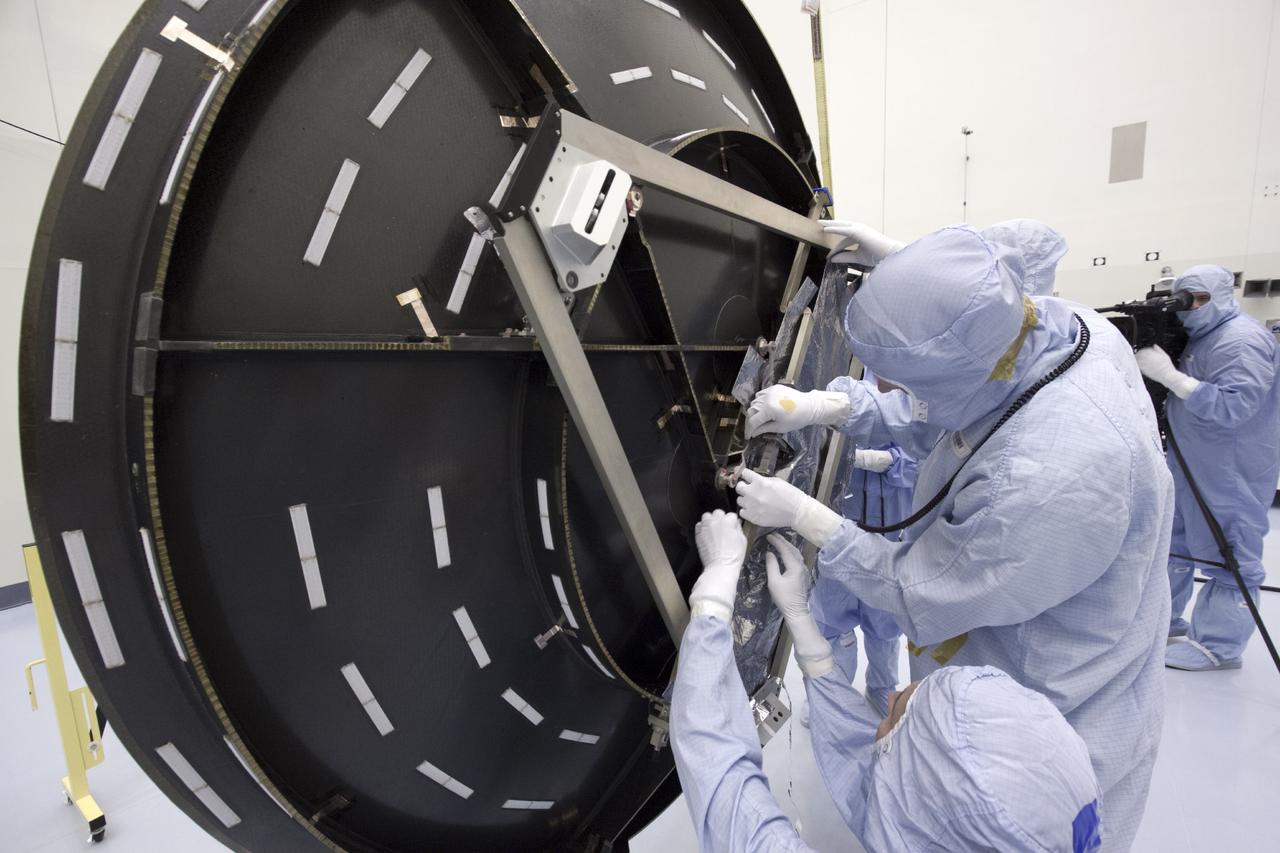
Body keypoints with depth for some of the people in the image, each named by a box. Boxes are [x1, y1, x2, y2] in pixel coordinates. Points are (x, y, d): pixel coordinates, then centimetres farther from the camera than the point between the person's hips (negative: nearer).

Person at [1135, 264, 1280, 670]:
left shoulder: (1241, 340, -16)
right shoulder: (1197, 336, 11)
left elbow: (1233, 406, -26)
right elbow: (1180, 401, 17)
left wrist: (1168, 374, -29)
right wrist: (1148, 356, 1)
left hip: (1232, 475, -9)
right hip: (1191, 466, 10)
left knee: (1229, 558, 1)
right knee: (1171, 542, 16)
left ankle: (1218, 646, 11)